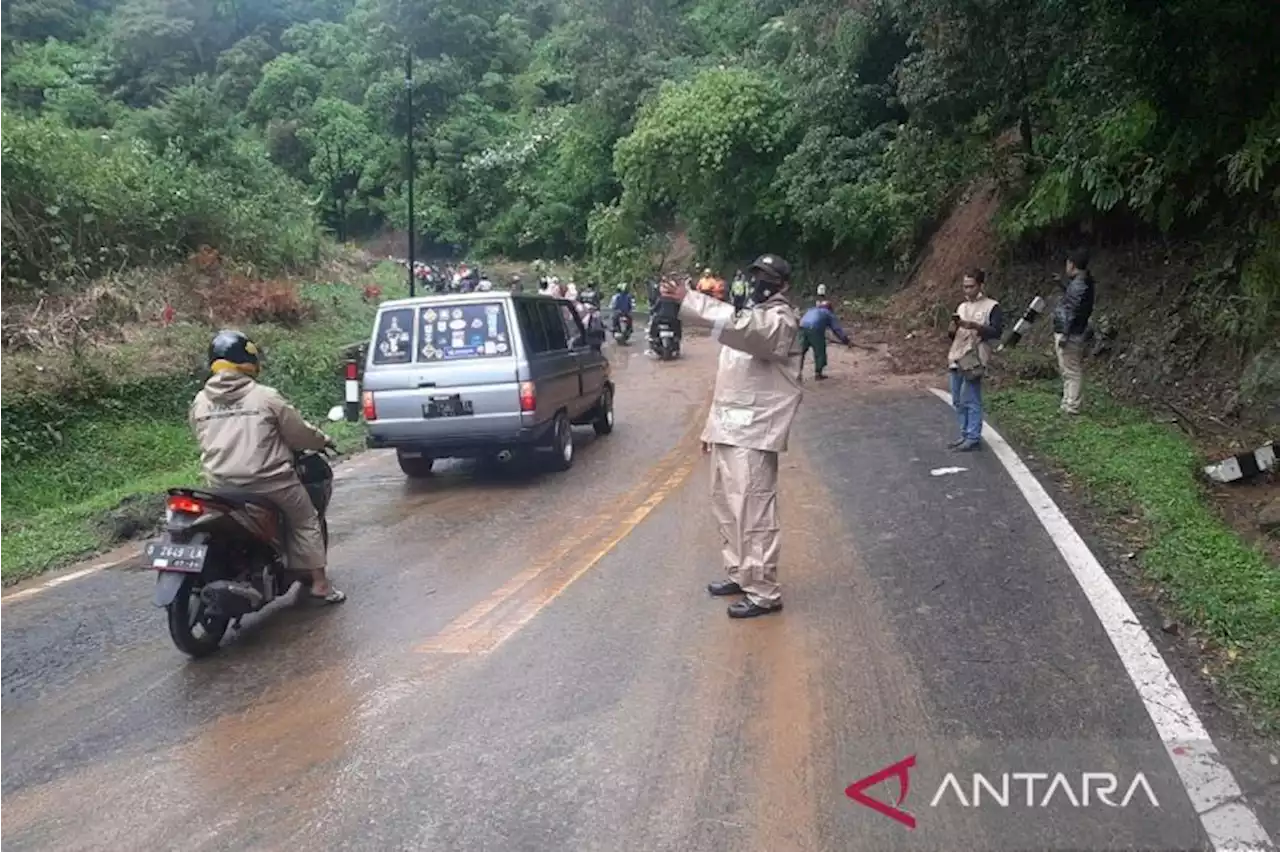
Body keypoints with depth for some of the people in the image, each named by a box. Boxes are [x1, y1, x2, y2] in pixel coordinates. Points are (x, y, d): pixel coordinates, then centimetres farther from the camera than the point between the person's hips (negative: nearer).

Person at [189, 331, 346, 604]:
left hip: (222, 486, 4)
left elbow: (203, 442, 15)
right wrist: (323, 440, 18)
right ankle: (320, 583, 15)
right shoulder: (265, 396, -9)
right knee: (305, 521, 14)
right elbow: (298, 432, -2)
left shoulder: (199, 402, 4)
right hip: (269, 481, -4)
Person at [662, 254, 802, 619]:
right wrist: (712, 424, 20)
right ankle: (739, 573, 30)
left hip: (754, 431, -10)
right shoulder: (753, 316, 21)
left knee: (754, 512, -9)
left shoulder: (781, 321, -10)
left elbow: (739, 326, -34)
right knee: (726, 505, 16)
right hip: (729, 427, 10)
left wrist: (688, 300, -41)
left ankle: (763, 592, -2)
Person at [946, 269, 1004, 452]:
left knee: (971, 400, -9)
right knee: (958, 401, 9)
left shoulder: (991, 306, -3)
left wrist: (974, 326, -20)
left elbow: (997, 332, -12)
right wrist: (952, 329, -2)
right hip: (957, 358, 7)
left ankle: (973, 438, -3)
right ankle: (965, 435, 18)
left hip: (974, 359, -7)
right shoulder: (962, 307, 18)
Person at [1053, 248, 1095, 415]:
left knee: (1071, 371, -5)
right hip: (1068, 334, 11)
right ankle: (1068, 403, 25)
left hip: (1070, 335, -11)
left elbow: (1071, 313, -22)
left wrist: (1064, 334, -21)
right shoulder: (1084, 282, 13)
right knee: (1068, 370, 17)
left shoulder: (1078, 285, -19)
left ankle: (1072, 406, -1)